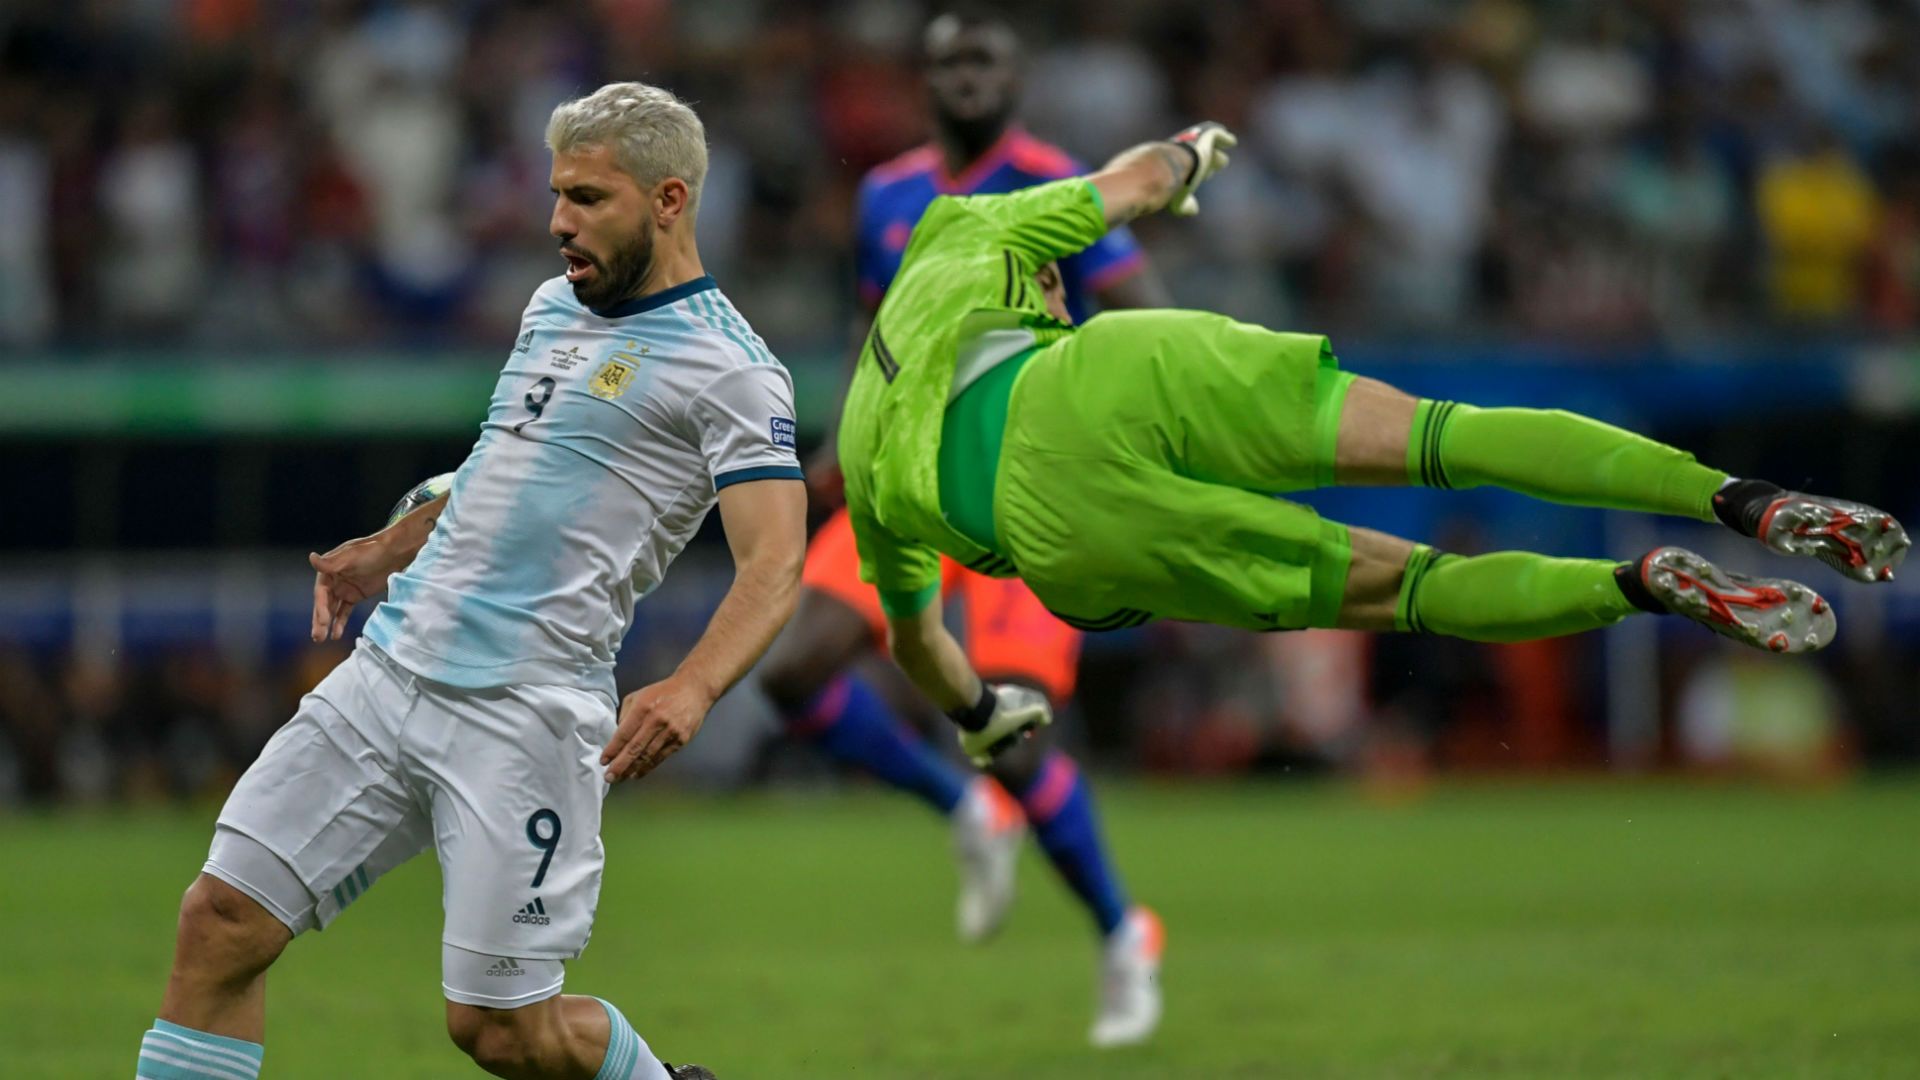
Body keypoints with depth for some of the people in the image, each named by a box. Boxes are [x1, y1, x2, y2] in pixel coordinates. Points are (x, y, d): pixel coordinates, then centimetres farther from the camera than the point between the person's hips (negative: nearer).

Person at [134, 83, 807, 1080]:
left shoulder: (726, 366, -8)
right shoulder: (555, 306, 18)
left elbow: (774, 565, -18)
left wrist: (689, 689, -33)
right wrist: (389, 548, 33)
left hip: (526, 715, -7)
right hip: (389, 670, 7)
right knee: (220, 922, -3)